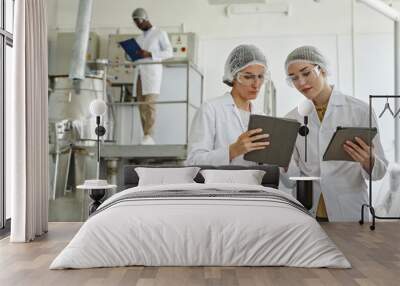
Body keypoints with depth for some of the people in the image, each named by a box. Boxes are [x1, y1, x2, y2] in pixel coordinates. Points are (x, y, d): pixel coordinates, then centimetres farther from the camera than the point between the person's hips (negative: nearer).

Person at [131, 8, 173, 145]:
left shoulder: (160, 33, 9)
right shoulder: (138, 38, 25)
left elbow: (169, 52, -2)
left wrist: (149, 54, -14)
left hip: (152, 73, -6)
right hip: (139, 73, 6)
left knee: (149, 104, -18)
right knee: (141, 106, -2)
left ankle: (149, 136, -23)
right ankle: (146, 137, -2)